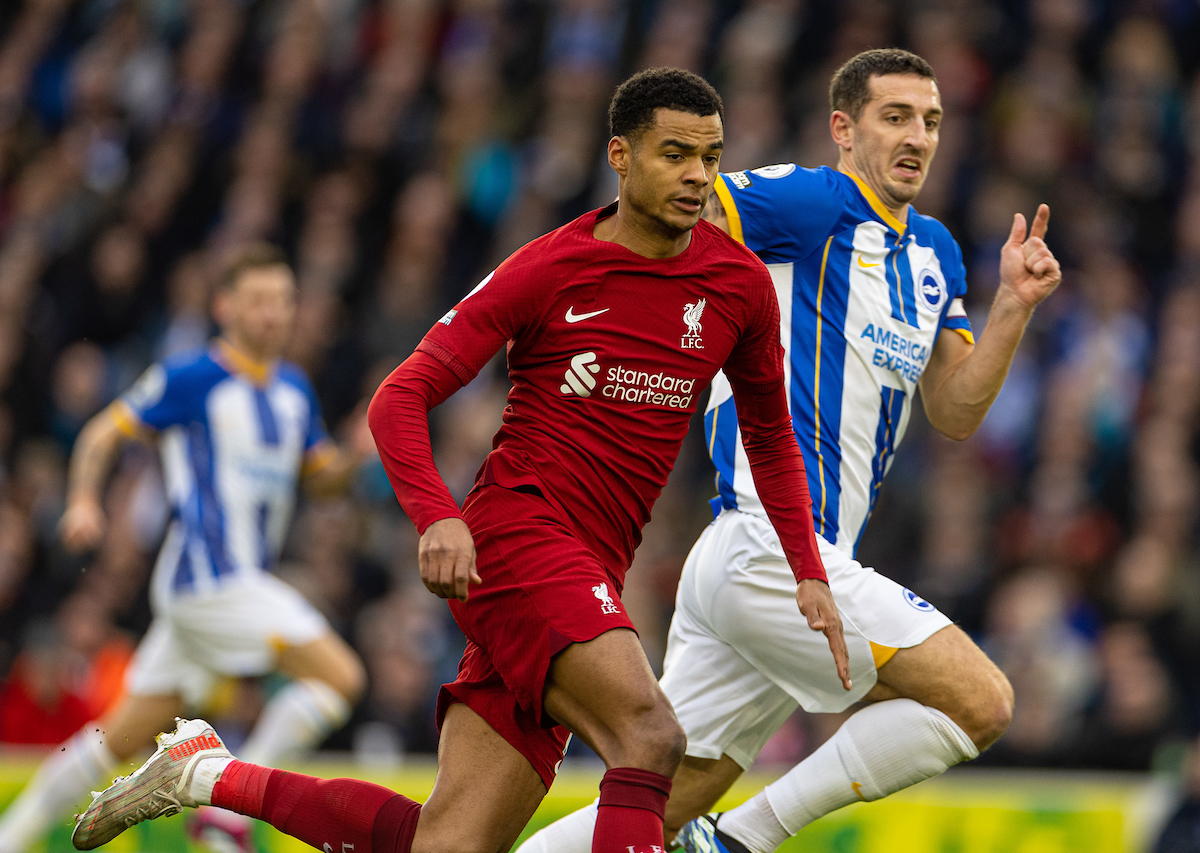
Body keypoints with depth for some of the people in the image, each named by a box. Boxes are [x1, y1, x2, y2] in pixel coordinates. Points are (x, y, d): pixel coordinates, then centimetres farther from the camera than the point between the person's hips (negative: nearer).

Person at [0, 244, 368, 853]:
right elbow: (104, 433, 0)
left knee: (125, 736, 12)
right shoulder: (191, 379, -7)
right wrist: (84, 500, -15)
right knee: (340, 676, -17)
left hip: (245, 580, 8)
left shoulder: (294, 389, 15)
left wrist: (359, 453, 2)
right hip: (207, 575, -8)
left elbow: (323, 477, 22)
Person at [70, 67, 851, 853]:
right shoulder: (547, 271, -5)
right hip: (516, 532, -6)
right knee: (650, 735, -29)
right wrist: (438, 518, -22)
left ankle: (212, 776, 15)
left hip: (589, 576, 6)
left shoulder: (741, 283, 8)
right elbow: (401, 399, -5)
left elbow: (771, 438, 23)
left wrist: (810, 576, 12)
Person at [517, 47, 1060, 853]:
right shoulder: (815, 202, -6)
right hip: (771, 546, -9)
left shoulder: (935, 251, 20)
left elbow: (955, 413, 19)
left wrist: (1015, 305, 8)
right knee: (980, 702, -10)